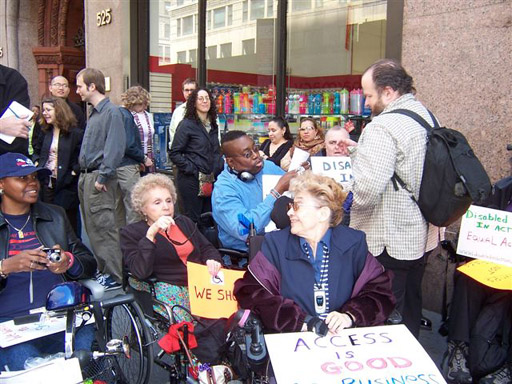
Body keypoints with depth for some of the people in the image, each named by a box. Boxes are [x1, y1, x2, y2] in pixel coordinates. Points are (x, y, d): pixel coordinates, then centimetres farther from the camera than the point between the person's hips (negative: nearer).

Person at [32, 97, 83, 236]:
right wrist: (37, 163, 8)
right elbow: (37, 152, 25)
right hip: (46, 182, 5)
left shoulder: (75, 133, -6)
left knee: (68, 224, 3)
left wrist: (74, 172, -15)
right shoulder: (45, 132, 13)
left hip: (66, 185, -5)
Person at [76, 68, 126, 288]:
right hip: (86, 177, 10)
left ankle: (113, 276, 1)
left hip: (99, 178, -10)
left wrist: (102, 177, -20)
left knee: (104, 228, -7)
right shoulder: (94, 113, 17)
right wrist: (84, 177, 15)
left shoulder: (111, 112, -12)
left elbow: (115, 148, -20)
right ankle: (102, 269, 26)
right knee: (92, 228, 15)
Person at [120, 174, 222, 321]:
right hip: (167, 289, -5)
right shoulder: (131, 233, 3)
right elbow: (140, 272, -12)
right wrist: (151, 233, -21)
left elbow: (206, 248, 22)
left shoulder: (184, 222, 22)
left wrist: (212, 260, -2)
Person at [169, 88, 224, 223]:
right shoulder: (186, 124, -6)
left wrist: (219, 169, 9)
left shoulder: (213, 125, 14)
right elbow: (175, 154, -10)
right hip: (191, 181, -6)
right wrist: (193, 171, -14)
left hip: (211, 181, 6)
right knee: (192, 219, 0)